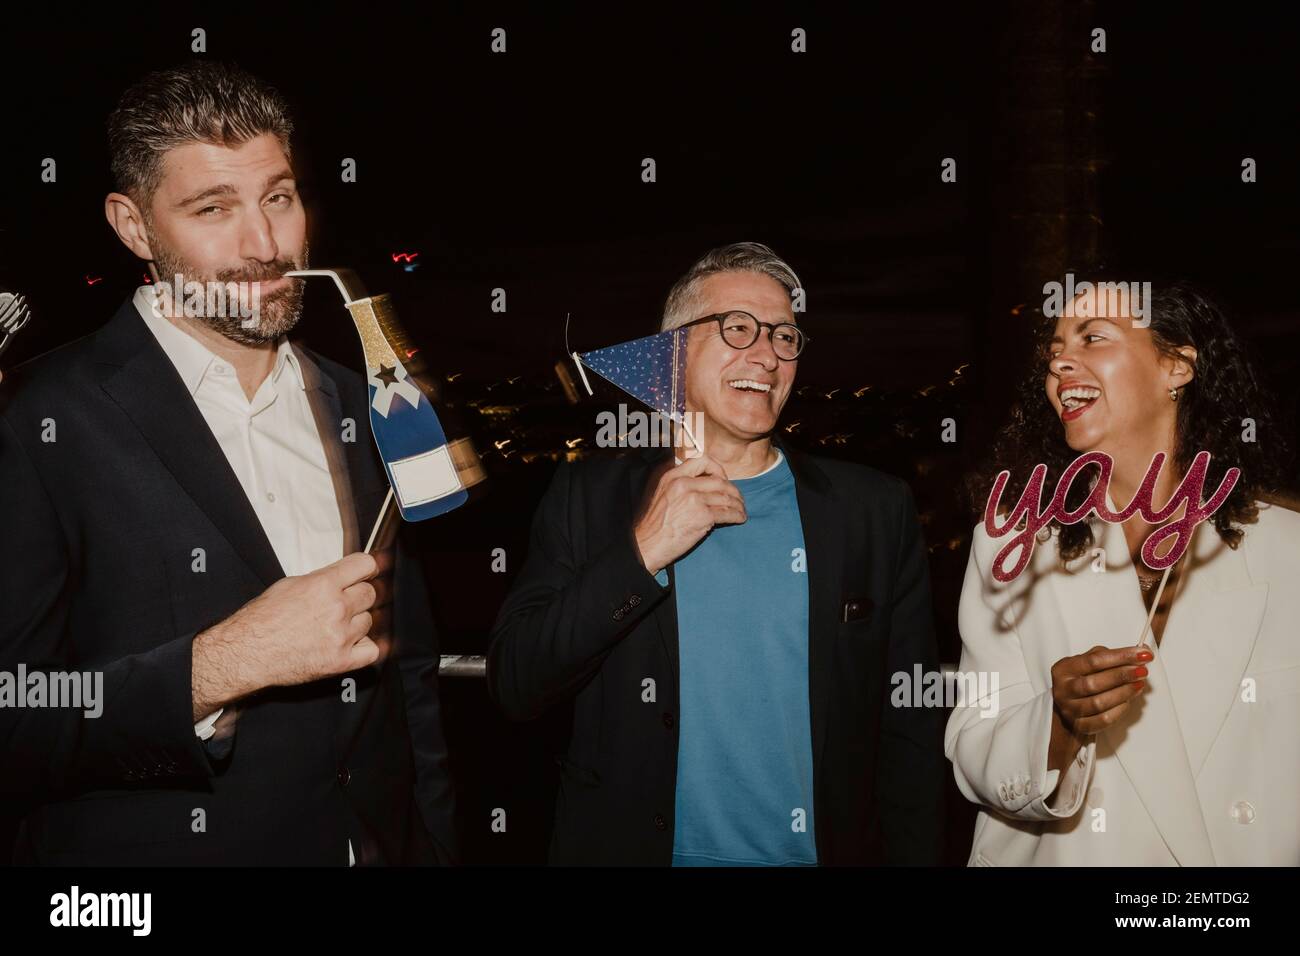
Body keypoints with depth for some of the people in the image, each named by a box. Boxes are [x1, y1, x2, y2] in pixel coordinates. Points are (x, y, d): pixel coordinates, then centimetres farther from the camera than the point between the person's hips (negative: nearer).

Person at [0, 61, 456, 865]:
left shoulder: (360, 407, 2)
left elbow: (410, 670, 8)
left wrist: (435, 842, 6)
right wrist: (219, 664, -26)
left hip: (381, 841, 5)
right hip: (160, 841, -4)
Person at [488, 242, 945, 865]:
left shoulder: (876, 510, -2)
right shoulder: (587, 498, -4)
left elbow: (910, 730, 0)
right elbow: (514, 686, -11)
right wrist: (643, 551, -20)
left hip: (823, 849, 1)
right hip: (633, 845, 0)